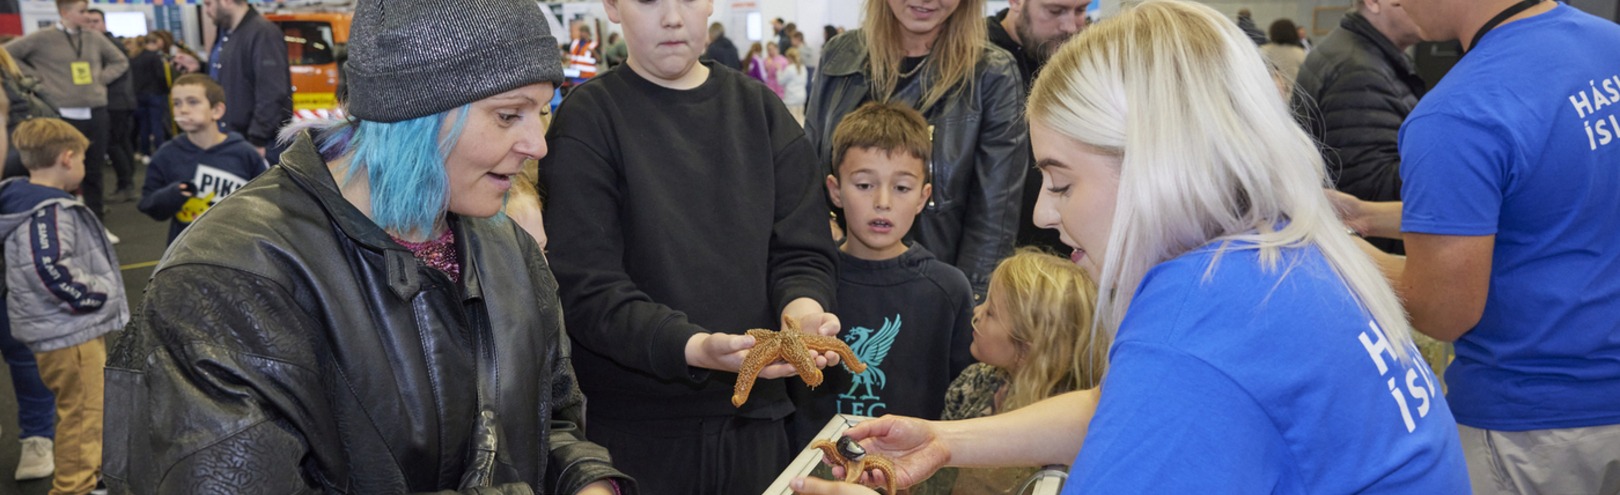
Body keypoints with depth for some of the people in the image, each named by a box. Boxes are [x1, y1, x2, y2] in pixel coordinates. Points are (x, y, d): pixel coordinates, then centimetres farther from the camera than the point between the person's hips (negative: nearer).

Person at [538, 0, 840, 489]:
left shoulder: (760, 110, 6)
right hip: (630, 426, -3)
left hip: (754, 415, 4)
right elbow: (587, 290, -14)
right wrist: (694, 348, -30)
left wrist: (803, 307, -20)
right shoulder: (587, 119, -6)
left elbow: (803, 253, 3)